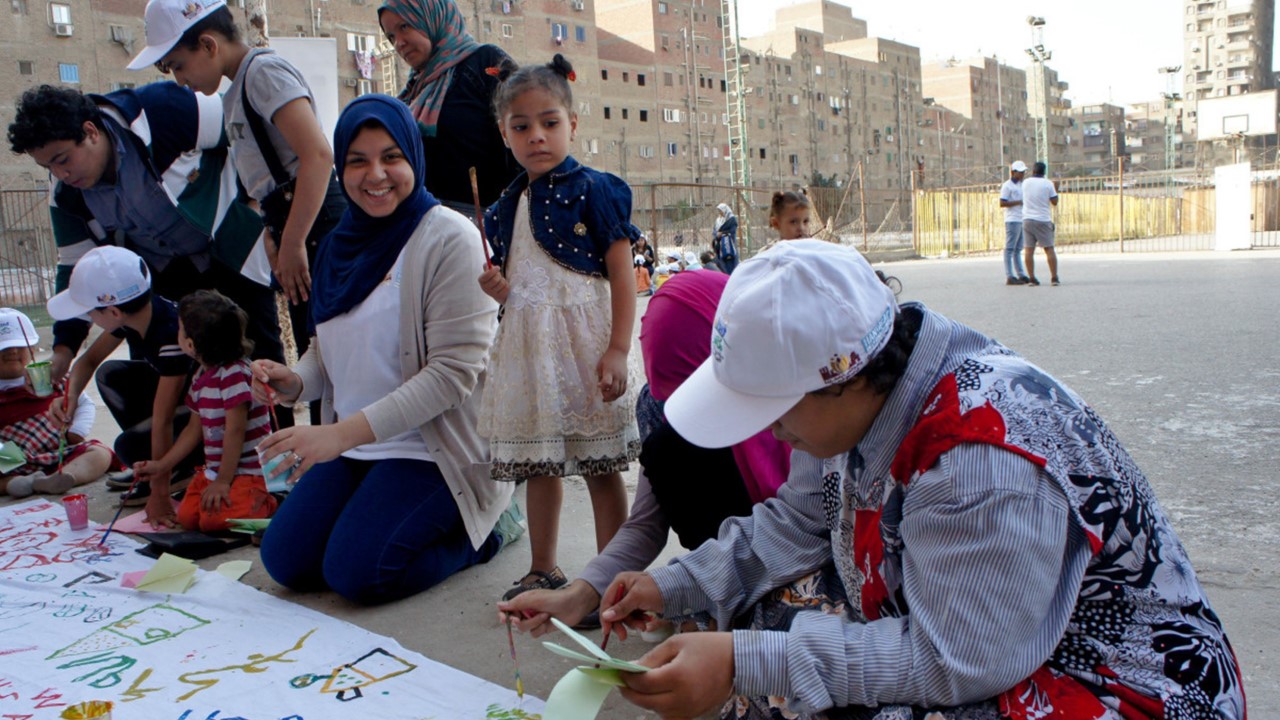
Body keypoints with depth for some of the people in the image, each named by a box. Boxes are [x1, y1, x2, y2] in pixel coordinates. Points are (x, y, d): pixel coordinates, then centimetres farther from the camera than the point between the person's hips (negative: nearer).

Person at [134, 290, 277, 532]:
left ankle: (267, 504, 3)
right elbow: (194, 428, 19)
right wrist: (162, 465, 17)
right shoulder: (201, 378, 10)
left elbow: (235, 430, -20)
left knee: (213, 519, -23)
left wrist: (223, 481, -17)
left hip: (248, 472, -9)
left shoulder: (235, 374, -19)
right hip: (213, 470, 9)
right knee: (187, 517, -8)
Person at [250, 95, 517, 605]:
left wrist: (345, 432, -26)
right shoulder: (342, 243, 7)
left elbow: (453, 372, -21)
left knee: (355, 571, -17)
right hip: (350, 447, 7)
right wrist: (295, 382, -7)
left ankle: (484, 530, 8)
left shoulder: (449, 238, -15)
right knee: (286, 562, 0)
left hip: (436, 449, -7)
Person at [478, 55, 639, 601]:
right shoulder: (505, 207, 12)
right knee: (537, 463, 14)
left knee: (600, 465, 0)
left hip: (582, 338, -6)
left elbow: (621, 274, -9)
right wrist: (495, 287, -3)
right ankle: (543, 570, 28)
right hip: (526, 344, 6)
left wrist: (618, 349, -17)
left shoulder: (594, 191, -5)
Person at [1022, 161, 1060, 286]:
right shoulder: (1048, 183, -3)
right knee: (1049, 249, 3)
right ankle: (1054, 278, -1)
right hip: (1043, 220, -2)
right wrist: (1055, 190, 15)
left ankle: (1031, 278, -1)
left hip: (1028, 219, 2)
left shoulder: (1025, 182, 4)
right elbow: (1054, 202, -1)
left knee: (1029, 249, 2)